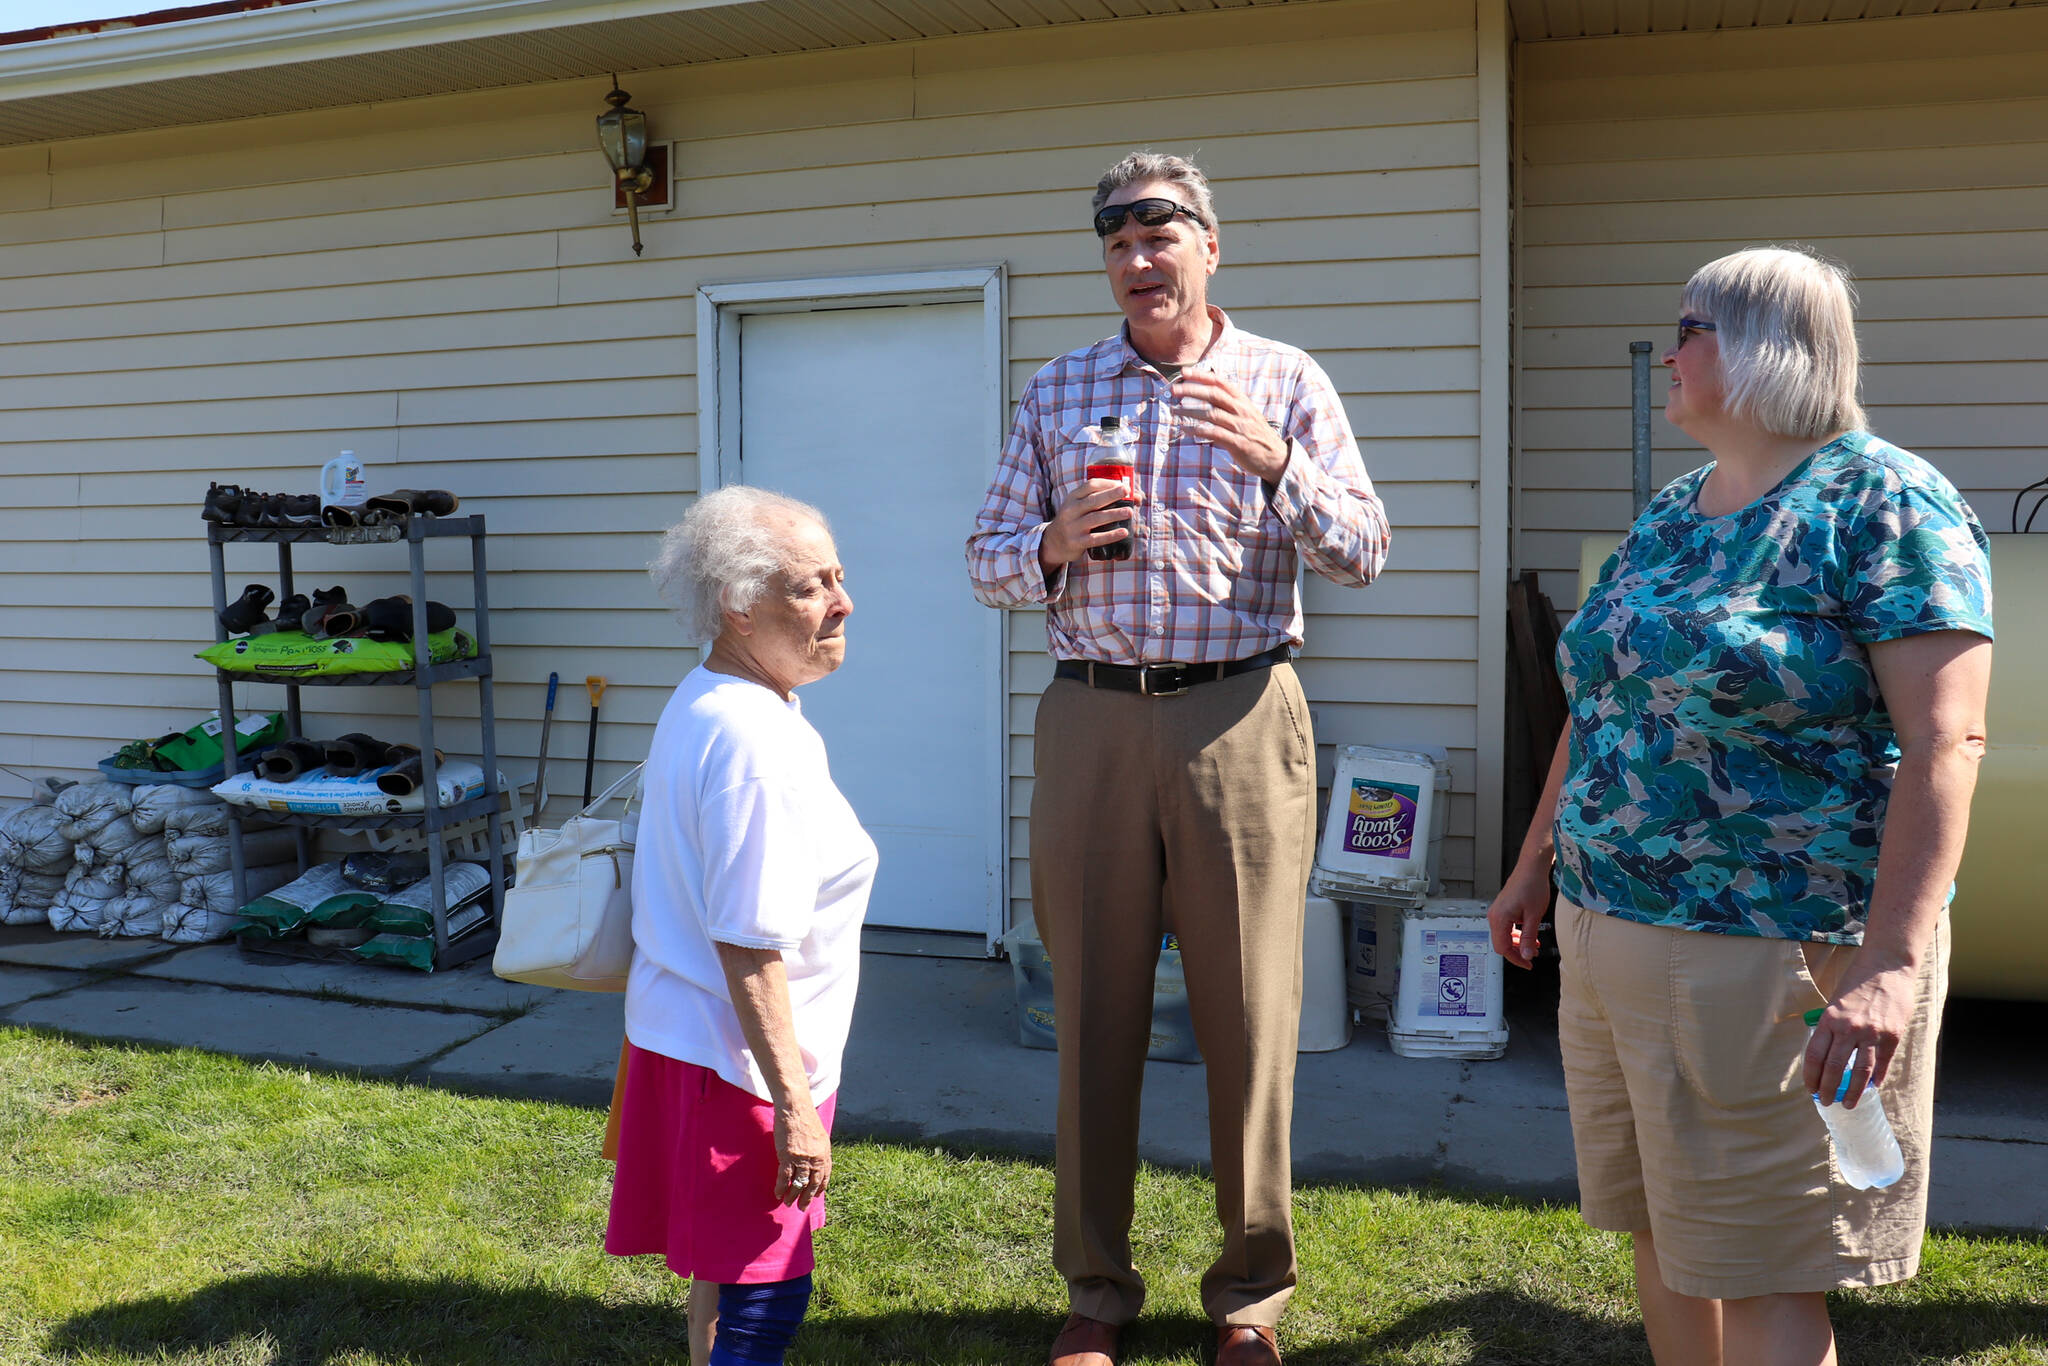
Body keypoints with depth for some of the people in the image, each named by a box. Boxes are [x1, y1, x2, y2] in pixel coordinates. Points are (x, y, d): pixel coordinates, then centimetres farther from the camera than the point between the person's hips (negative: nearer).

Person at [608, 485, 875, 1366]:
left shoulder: (698, 706, 8)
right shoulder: (757, 742, -24)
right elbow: (750, 948, -26)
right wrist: (794, 1103, -21)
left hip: (680, 1027, 10)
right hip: (739, 1058, -10)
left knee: (723, 1271, 23)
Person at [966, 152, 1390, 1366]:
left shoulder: (1287, 383, 7)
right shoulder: (1058, 389, 12)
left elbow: (1364, 555, 0)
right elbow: (989, 562, 12)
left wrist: (1273, 461, -16)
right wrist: (1054, 544, -10)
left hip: (1239, 720, -1)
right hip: (1091, 719, 2)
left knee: (1251, 1009, 4)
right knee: (1094, 1009, 7)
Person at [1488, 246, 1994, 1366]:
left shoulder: (1883, 502, -11)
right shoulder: (1667, 517, 13)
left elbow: (1943, 740, -18)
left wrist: (1892, 966, -26)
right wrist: (1537, 865, 22)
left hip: (1772, 957, -7)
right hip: (1606, 936, 8)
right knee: (1661, 1237, 17)